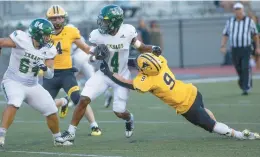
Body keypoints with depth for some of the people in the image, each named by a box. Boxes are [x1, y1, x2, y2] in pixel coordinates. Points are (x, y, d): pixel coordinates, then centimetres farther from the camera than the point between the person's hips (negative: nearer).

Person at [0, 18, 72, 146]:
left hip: (32, 85, 6)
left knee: (51, 111, 7)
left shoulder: (48, 50, -2)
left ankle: (58, 139, 30)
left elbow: (50, 75, -2)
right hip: (13, 82, -6)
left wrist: (45, 68, -23)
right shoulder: (21, 39, -19)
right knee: (14, 103, -35)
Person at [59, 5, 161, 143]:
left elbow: (140, 47, -2)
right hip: (104, 74, 1)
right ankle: (71, 132, -4)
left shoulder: (128, 31, -17)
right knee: (83, 100, -15)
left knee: (119, 112, 2)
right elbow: (90, 58, -8)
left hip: (121, 76, -1)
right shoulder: (97, 35, -17)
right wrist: (96, 56, -31)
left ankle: (129, 119, 40)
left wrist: (152, 49, -22)